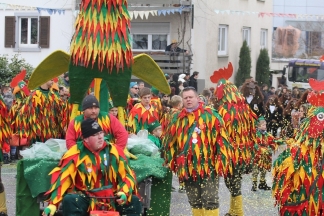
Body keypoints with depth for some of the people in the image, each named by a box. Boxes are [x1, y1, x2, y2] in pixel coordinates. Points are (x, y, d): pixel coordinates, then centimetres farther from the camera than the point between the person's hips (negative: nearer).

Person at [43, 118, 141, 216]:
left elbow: (127, 175, 7)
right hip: (86, 200, -3)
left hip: (112, 200, 3)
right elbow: (62, 178, -11)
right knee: (69, 200, -31)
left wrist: (124, 193, -13)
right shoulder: (75, 154, -8)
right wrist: (53, 204, -21)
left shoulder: (114, 151, 1)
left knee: (134, 202, -18)